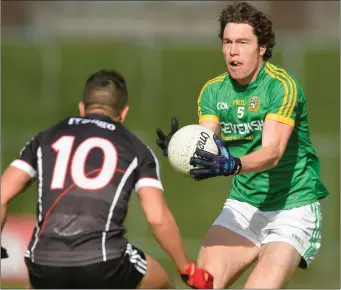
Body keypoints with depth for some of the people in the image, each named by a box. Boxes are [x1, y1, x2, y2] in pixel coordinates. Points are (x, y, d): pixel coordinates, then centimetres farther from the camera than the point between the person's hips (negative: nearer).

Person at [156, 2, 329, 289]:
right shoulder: (213, 91, 2)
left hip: (292, 211, -5)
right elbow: (205, 146, -9)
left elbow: (272, 152, -27)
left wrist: (232, 165, -47)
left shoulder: (282, 86, -16)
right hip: (242, 207, 5)